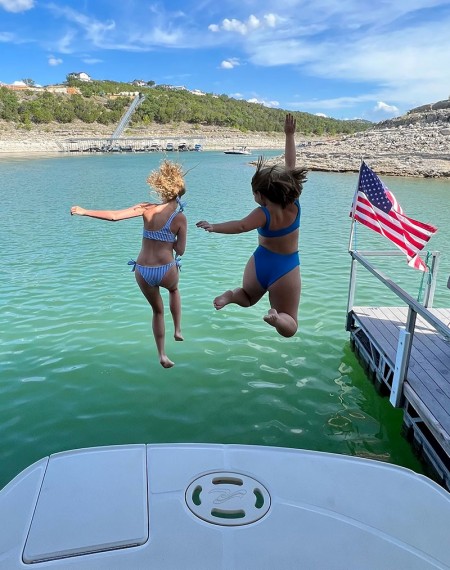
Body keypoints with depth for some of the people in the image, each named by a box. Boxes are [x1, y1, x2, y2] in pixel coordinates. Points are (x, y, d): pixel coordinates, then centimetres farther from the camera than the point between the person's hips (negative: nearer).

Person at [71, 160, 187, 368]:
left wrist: (84, 211, -1)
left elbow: (114, 216, -10)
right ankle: (178, 330, 36)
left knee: (157, 310, 25)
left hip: (142, 271, 2)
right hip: (166, 271, -1)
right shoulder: (180, 218, -6)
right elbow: (180, 251, -4)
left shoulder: (146, 209, -3)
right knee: (173, 290, 38)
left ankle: (162, 355, 24)